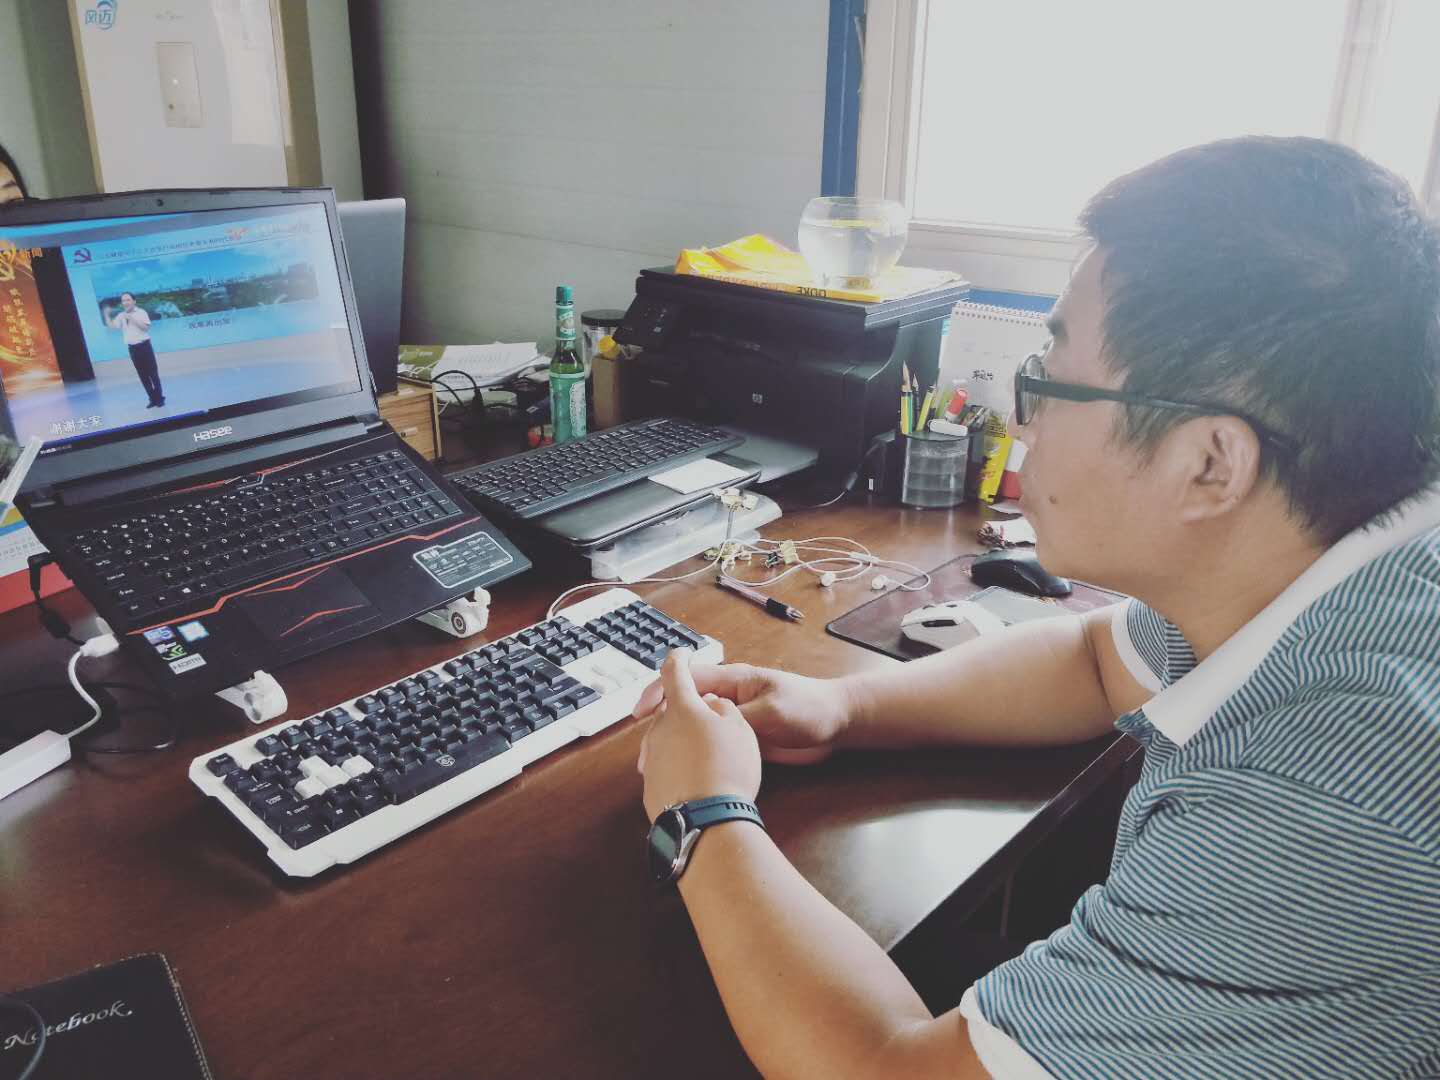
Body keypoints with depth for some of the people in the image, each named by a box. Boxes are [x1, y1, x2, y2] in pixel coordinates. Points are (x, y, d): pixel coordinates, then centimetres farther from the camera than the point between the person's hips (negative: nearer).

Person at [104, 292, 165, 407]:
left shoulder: (141, 312, -4)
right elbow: (111, 326, 4)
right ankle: (153, 399, 14)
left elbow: (146, 327, -15)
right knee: (143, 375, 7)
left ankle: (160, 398, 5)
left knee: (152, 372, -2)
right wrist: (107, 314, -7)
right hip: (132, 348, 5)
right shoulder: (121, 316, 8)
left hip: (144, 346, -5)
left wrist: (132, 319, -19)